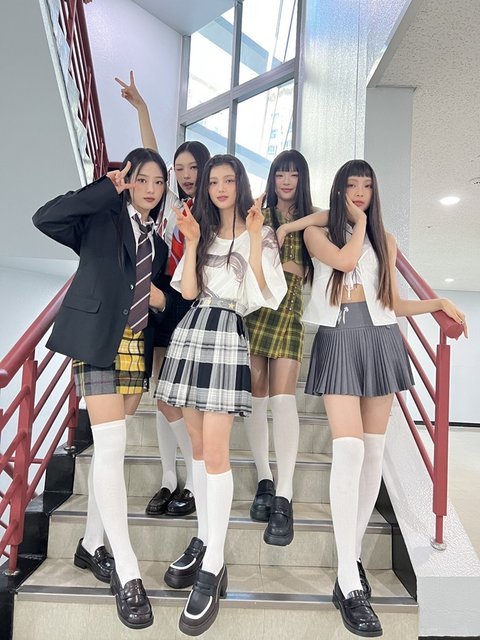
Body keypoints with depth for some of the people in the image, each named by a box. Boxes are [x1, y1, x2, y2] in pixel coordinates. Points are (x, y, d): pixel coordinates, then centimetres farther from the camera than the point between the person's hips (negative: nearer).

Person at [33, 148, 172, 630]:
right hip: (98, 343, -6)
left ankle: (92, 545, 28)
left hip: (136, 350, 6)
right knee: (111, 447, -12)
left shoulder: (158, 244, 19)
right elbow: (45, 218, -15)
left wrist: (162, 300, 1)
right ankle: (128, 574, -5)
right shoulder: (102, 218, 3)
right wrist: (106, 188, -13)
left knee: (108, 449, 12)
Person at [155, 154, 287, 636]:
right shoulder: (203, 230, 17)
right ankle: (203, 539, 24)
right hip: (191, 330, 5)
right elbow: (188, 291, 6)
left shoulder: (260, 234, 5)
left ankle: (213, 568, -1)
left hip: (228, 334, -5)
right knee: (198, 444, 9)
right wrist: (192, 243, -3)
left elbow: (263, 294, -7)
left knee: (214, 449, -10)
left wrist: (254, 241, -13)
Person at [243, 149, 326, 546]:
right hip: (254, 302, 1)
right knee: (256, 394, 1)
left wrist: (291, 226, -10)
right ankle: (264, 481, 16)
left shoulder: (311, 215, 14)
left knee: (282, 397, -12)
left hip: (289, 305, -1)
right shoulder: (259, 213, 15)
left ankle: (284, 499, -7)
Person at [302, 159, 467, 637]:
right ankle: (349, 584, -8)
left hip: (381, 340, 4)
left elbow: (392, 302, 17)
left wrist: (438, 302, 6)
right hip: (338, 341, -4)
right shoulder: (317, 233, 10)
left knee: (373, 452, 4)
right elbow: (345, 259, -12)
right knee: (348, 450, -16)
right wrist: (358, 222, 4)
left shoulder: (385, 240, 18)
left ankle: (353, 555, 20)